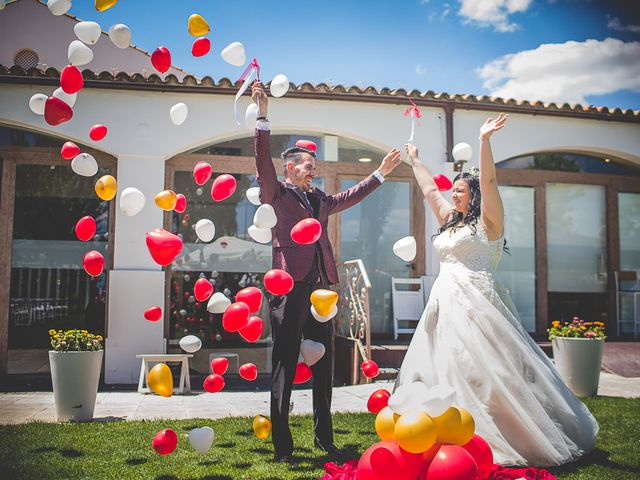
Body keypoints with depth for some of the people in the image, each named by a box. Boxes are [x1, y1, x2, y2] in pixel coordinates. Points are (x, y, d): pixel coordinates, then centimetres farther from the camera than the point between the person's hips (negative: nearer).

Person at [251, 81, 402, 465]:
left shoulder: (319, 200, 22)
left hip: (320, 289, 7)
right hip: (290, 289, -7)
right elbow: (263, 163, -11)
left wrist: (381, 173, 35)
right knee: (284, 368, -1)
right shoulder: (276, 194, 4)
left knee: (324, 366, 11)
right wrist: (263, 118, -19)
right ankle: (282, 445, 6)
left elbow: (350, 197, 34)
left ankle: (324, 438, 22)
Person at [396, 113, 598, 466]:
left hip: (476, 303, -7)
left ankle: (516, 437, -1)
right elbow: (429, 189, 29)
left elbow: (488, 182, -13)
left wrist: (484, 140, -20)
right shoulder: (449, 222, 19)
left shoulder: (487, 222, 0)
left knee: (486, 369, -10)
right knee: (443, 370, 4)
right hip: (446, 303, 8)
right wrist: (414, 160, 36)